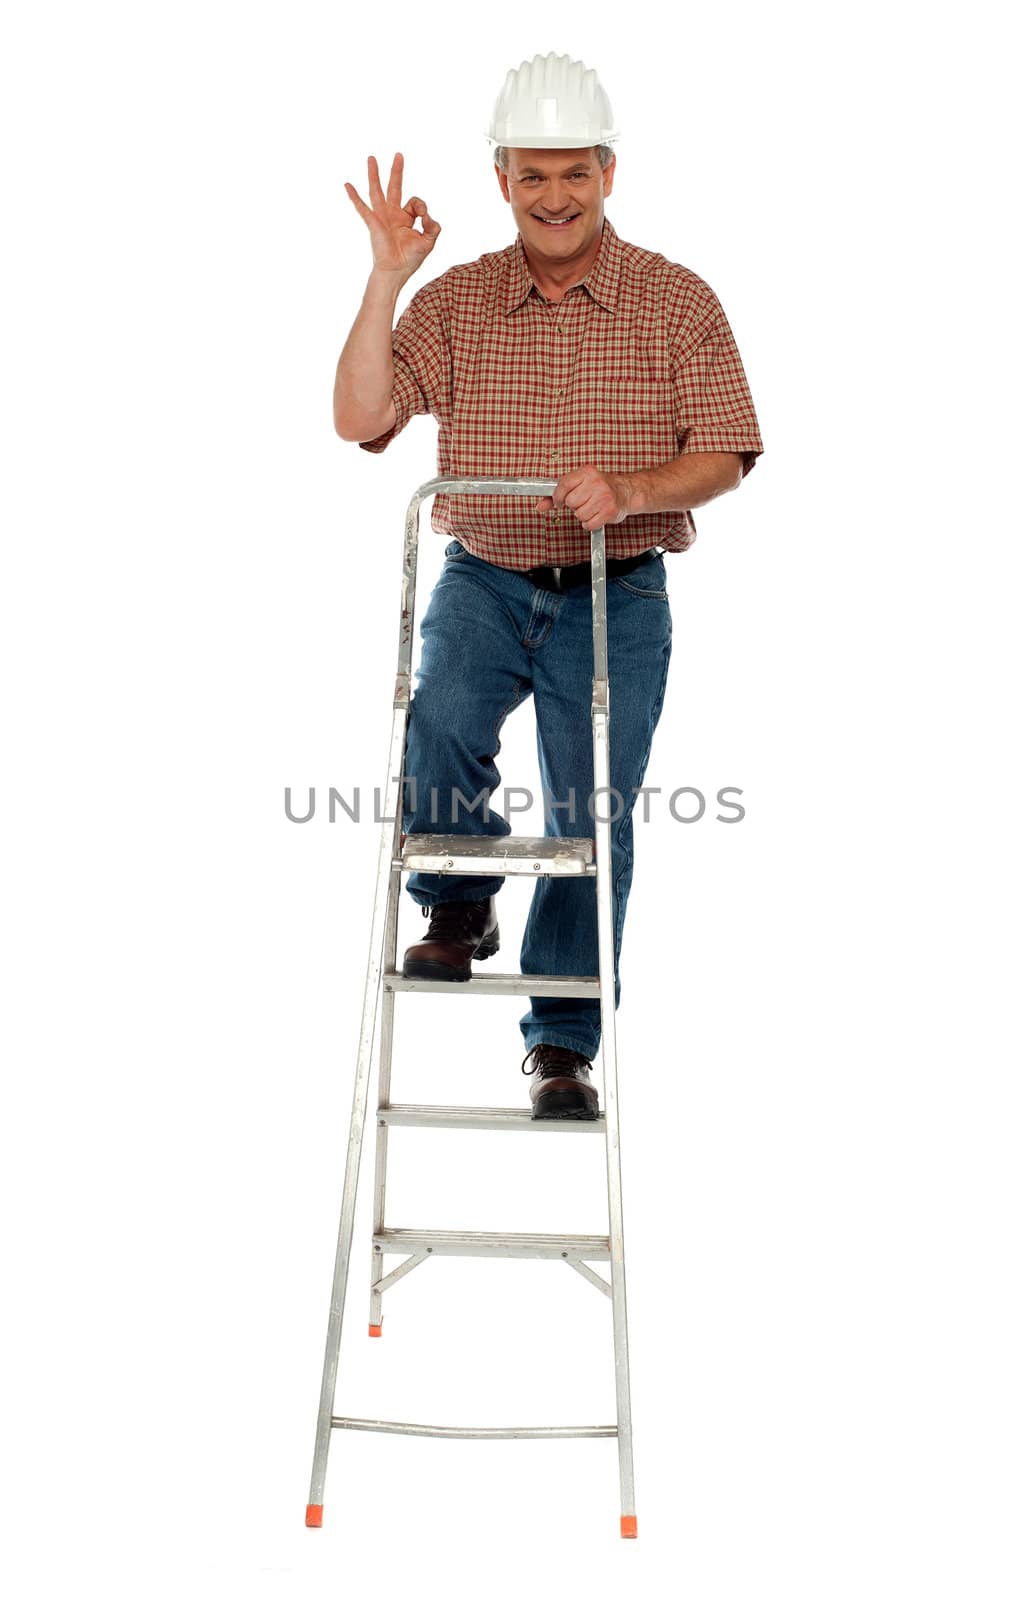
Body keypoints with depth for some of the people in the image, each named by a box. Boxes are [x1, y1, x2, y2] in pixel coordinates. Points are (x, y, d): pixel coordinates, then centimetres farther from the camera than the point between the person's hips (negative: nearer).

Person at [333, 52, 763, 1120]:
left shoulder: (678, 303, -1)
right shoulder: (456, 301, 3)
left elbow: (722, 456, -4)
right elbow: (359, 420, -7)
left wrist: (627, 490, -23)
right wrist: (386, 279, -14)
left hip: (618, 601, 0)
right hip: (482, 583, 1)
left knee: (592, 823, 2)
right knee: (440, 727, -27)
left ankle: (563, 1044, 19)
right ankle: (458, 911, 3)